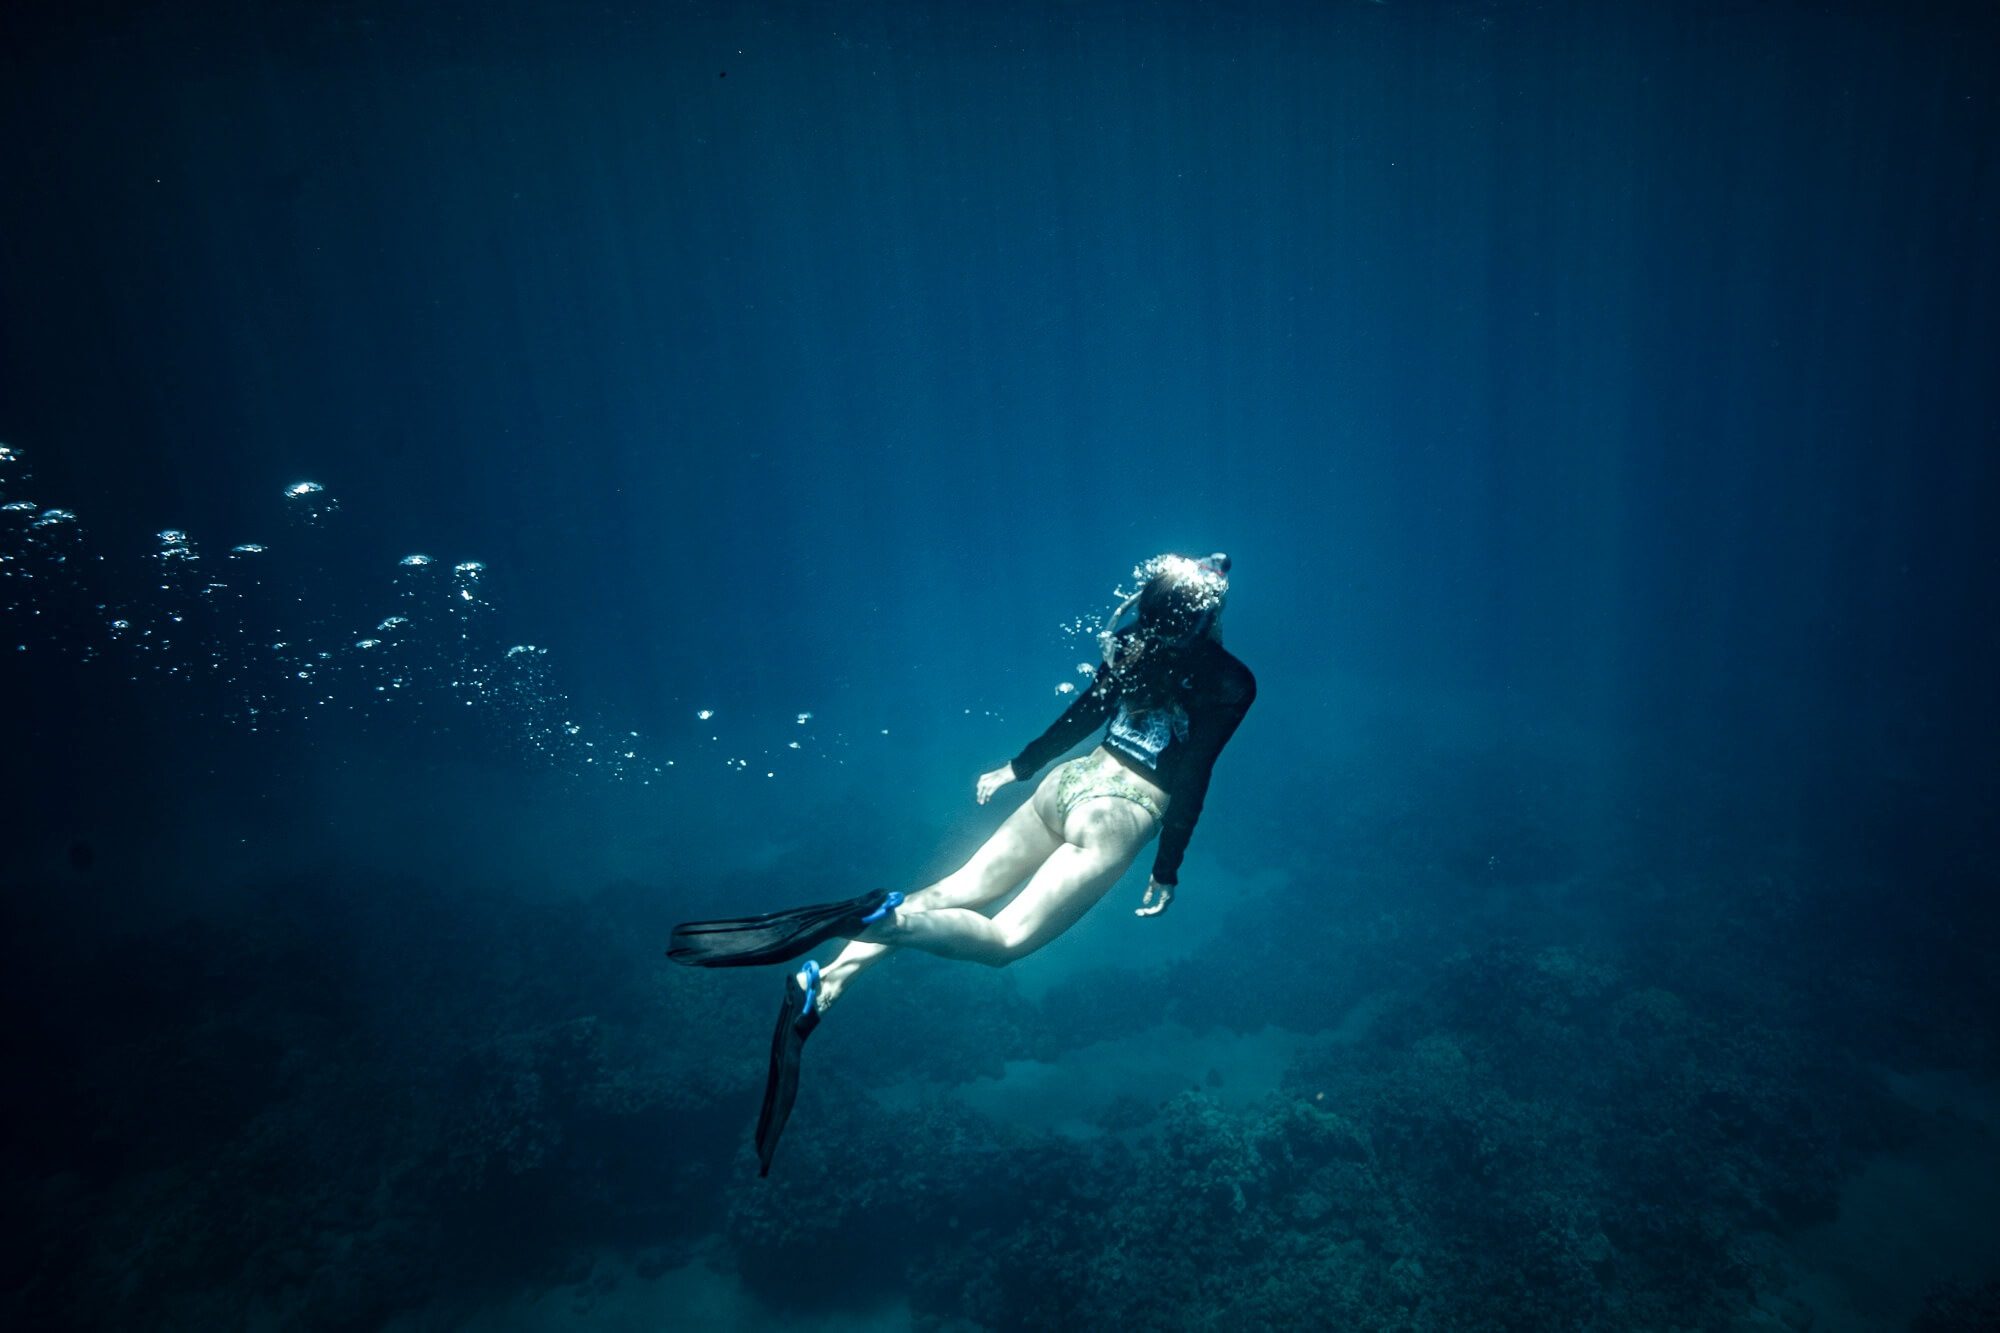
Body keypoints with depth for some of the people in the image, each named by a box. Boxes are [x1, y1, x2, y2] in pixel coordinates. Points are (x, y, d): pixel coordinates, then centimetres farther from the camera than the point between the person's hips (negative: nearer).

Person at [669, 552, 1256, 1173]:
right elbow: (1193, 781, -10)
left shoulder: (1135, 644, 8)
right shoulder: (1231, 683, -7)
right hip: (1116, 817, -5)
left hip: (1065, 783, 5)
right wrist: (1167, 871, -1)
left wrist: (1015, 768, 28)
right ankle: (884, 916, -34)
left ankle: (821, 981, -12)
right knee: (1001, 938, -7)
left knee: (954, 892, 4)